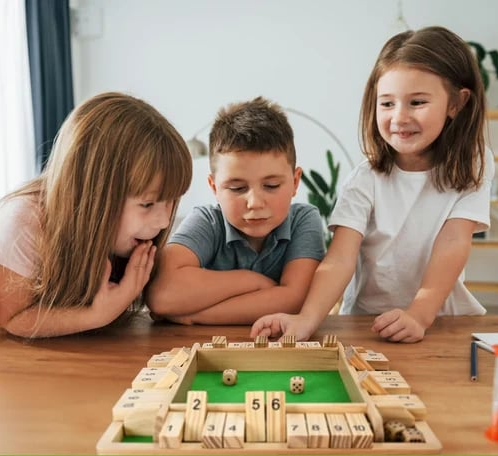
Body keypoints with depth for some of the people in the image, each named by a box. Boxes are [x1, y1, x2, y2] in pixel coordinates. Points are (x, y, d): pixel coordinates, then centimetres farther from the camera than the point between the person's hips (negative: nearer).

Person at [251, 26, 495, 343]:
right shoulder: (367, 179, -9)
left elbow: (453, 243, -14)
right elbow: (339, 259, -19)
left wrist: (420, 314, -29)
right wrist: (306, 320, -37)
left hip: (443, 317, 1)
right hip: (366, 321, -1)